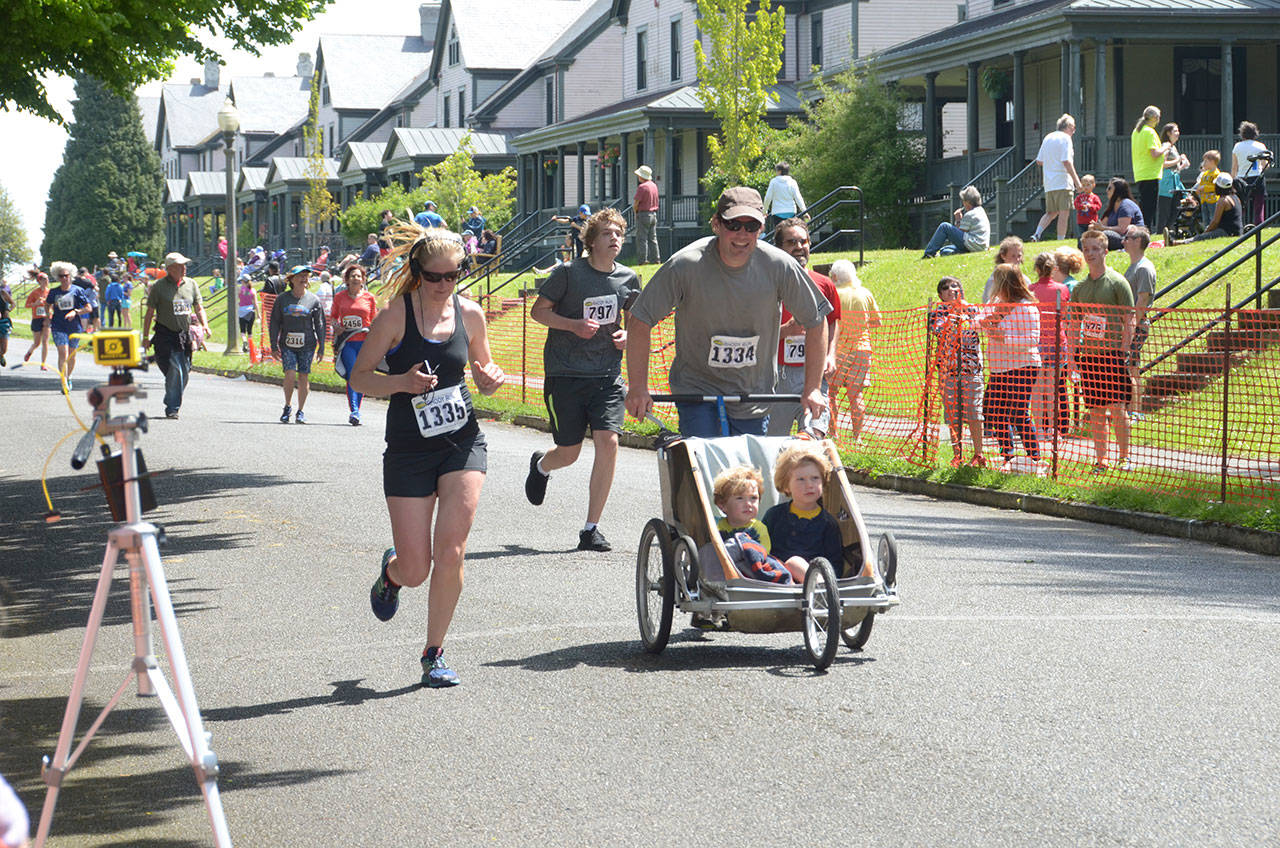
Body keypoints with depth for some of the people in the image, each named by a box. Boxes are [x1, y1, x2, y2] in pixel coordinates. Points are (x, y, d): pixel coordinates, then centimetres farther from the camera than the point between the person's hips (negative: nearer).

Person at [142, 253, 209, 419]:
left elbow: (199, 308, 11)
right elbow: (150, 313, 0)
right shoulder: (159, 286, -4)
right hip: (165, 335, -5)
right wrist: (146, 337, -2)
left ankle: (172, 403, 22)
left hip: (185, 335, 5)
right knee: (174, 371, -14)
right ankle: (172, 408, -8)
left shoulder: (191, 284, 9)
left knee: (184, 372, 5)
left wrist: (204, 324, -8)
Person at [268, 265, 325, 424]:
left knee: (303, 377, 0)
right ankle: (288, 407, 7)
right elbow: (274, 323, 8)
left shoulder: (314, 300, 4)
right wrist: (274, 346, 2)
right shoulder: (282, 299, 4)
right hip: (287, 344, 0)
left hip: (307, 345, 0)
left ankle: (301, 411, 12)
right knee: (290, 374, -14)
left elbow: (320, 325, 6)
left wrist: (321, 348, 3)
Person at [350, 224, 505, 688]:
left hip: (462, 441, 2)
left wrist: (491, 379, -8)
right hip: (409, 450, -2)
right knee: (416, 569, -2)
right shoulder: (396, 316, -8)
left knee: (451, 553, -11)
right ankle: (391, 572, 38)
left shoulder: (469, 314, 2)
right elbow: (359, 377, -4)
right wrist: (402, 382, -22)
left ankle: (434, 655, 5)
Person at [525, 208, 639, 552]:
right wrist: (574, 325, -16)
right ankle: (541, 465, 43)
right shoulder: (568, 273, -8)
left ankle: (591, 529, -4)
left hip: (607, 375, 3)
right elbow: (538, 310, -1)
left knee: (608, 442, -14)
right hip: (565, 373, -3)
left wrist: (627, 336, -1)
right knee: (569, 453, 2)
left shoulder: (628, 278, 4)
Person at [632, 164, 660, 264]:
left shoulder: (642, 187, -15)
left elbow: (635, 204, -15)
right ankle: (655, 259, 9)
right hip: (653, 214, 8)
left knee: (641, 239, -5)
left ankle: (642, 259, -8)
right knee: (653, 238, 10)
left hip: (643, 214, -8)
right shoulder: (654, 185, 10)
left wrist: (636, 211, 5)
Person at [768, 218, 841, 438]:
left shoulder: (824, 285, 10)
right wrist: (786, 330, -17)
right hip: (777, 375, -1)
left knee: (816, 435, -16)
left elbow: (833, 323, 21)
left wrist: (830, 356, 5)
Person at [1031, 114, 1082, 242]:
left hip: (1048, 183, 7)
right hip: (1063, 182, -7)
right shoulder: (1065, 138, -7)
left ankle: (1037, 234, -3)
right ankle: (1061, 242, -6)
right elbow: (1067, 162, -17)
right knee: (1064, 213, -4)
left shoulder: (1047, 138, 15)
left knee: (1051, 212, 14)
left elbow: (1039, 161, 16)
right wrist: (1076, 180, -14)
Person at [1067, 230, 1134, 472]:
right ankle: (1100, 462, 9)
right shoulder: (1079, 287, 12)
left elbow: (1129, 322, -5)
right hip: (1089, 356, 5)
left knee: (1116, 408, -6)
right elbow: (1073, 325, 17)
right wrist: (1072, 355, 6)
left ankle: (1124, 457, 6)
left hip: (1112, 354, -5)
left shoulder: (1117, 282, -3)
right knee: (1096, 412, 5)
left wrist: (1122, 353, -12)